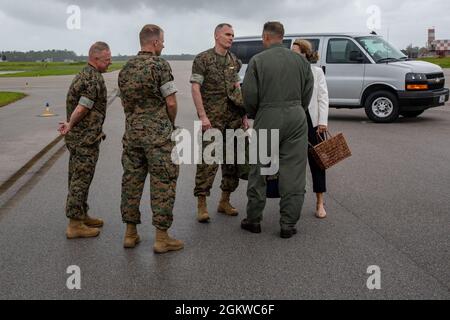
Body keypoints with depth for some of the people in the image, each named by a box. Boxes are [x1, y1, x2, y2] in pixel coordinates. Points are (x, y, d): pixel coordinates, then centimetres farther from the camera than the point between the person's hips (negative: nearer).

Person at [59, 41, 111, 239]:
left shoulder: (83, 75, 15)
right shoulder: (95, 79, -17)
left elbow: (78, 107, 13)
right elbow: (82, 108, -21)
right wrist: (70, 125, -7)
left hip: (77, 137, 10)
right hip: (86, 138, -10)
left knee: (79, 178, 16)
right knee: (81, 179, -4)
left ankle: (81, 216, 29)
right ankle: (75, 225, 2)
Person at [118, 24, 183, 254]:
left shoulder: (126, 68, 11)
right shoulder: (160, 65, -9)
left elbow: (125, 101, 15)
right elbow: (171, 102, -11)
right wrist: (171, 123, 6)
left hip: (131, 132, 7)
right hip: (158, 134, -7)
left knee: (131, 181, 11)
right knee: (163, 183, -1)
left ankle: (130, 234, 19)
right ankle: (162, 238, 3)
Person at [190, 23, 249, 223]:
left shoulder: (234, 61, 15)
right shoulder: (203, 59, -3)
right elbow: (195, 88, -9)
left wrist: (244, 115, 11)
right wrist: (202, 116, -17)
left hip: (234, 117, 6)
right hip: (212, 118, -6)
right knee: (208, 160, -9)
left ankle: (225, 201, 20)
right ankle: (202, 205, -2)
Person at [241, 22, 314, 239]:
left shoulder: (258, 60, -5)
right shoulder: (300, 60, 7)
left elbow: (249, 95, -7)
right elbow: (307, 93, 7)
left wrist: (253, 115, 11)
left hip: (267, 117, -2)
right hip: (296, 118, 3)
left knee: (259, 170, 10)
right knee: (293, 172, 6)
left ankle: (254, 220, 19)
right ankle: (288, 225, 10)